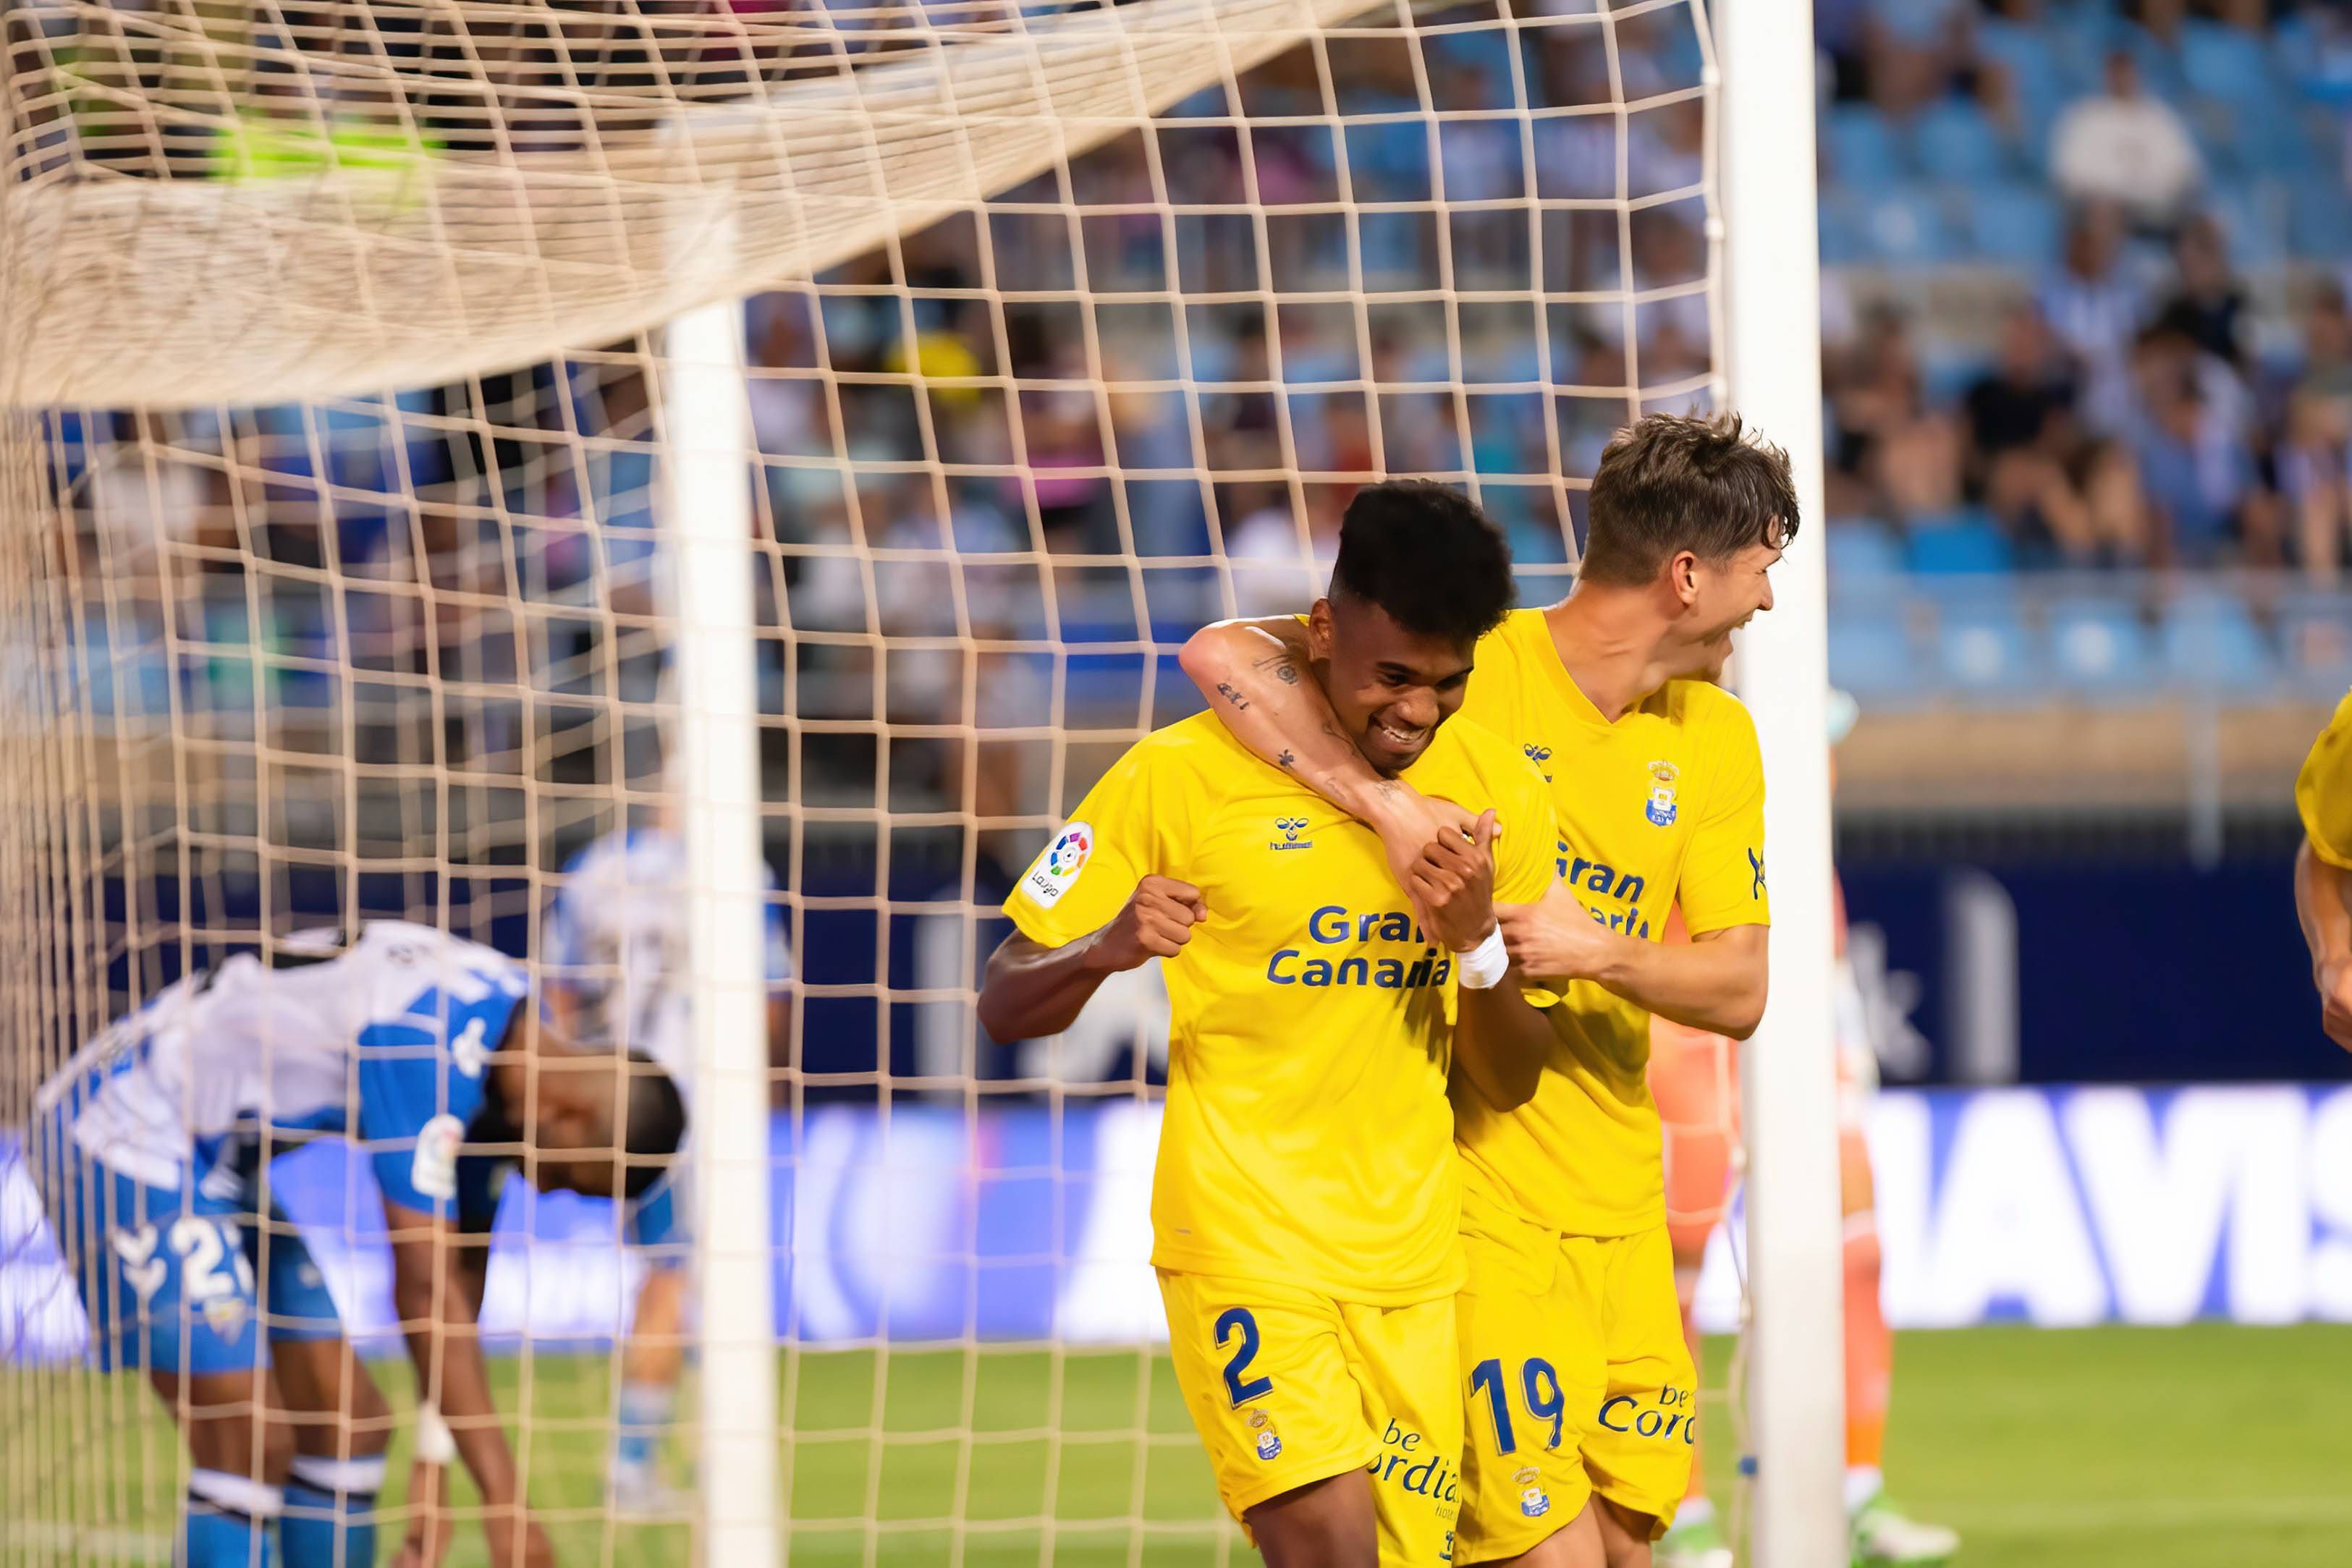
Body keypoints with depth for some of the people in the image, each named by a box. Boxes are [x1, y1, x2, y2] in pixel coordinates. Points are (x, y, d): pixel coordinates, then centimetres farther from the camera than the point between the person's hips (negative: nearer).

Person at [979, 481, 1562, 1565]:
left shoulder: (1496, 792, 3)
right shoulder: (1184, 776, -8)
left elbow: (1512, 1068, 10)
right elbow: (1005, 1007, -4)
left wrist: (1478, 945, -12)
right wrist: (1109, 949, -26)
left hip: (1413, 1257, 5)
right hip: (1244, 1237, -5)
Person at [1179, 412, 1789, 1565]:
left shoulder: (1714, 739, 6)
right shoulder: (1471, 670, -12)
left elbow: (1739, 991, 1)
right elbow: (1222, 655, -24)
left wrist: (1598, 951, -19)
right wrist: (1391, 803, -33)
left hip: (1620, 1198, 6)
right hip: (1475, 1195, -6)